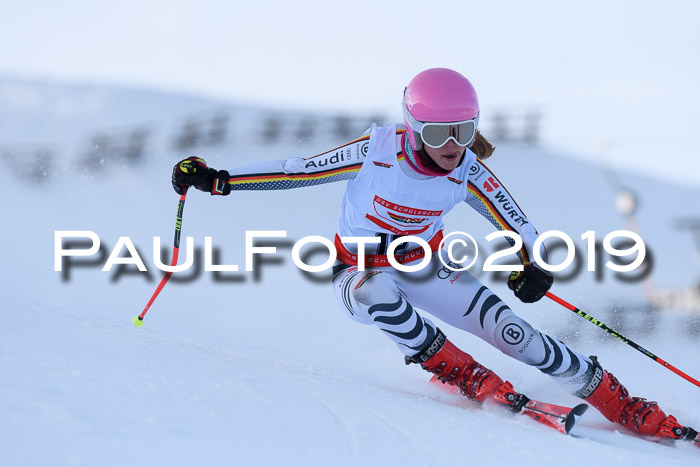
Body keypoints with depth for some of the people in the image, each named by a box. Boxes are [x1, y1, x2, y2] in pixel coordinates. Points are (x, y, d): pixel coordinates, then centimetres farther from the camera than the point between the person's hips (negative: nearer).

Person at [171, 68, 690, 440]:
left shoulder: (468, 173, -18)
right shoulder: (378, 150, -26)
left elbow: (520, 227, -9)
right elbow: (300, 170, -16)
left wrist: (535, 265, -32)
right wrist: (216, 179, -21)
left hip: (426, 267, 2)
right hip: (360, 271, -1)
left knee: (511, 329, -18)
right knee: (377, 291, -40)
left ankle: (625, 407, -8)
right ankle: (461, 373, -22)